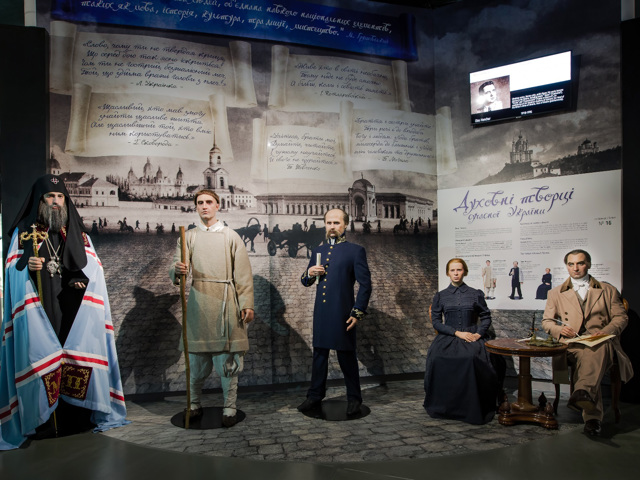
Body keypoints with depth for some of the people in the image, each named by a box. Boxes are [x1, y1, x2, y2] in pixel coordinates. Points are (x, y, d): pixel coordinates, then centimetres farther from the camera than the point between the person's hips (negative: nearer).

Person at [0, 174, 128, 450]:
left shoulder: (78, 234, 15)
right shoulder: (23, 231, 11)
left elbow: (93, 269, 10)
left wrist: (81, 279, -9)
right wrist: (27, 266, -16)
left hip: (74, 310, 2)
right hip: (38, 311, -1)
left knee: (77, 356, -3)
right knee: (40, 358, -6)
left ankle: (78, 416, 6)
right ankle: (42, 421, 2)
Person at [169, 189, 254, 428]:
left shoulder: (231, 237, 8)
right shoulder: (189, 236, 12)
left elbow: (243, 274, 4)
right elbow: (175, 268, 2)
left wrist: (247, 304, -4)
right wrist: (177, 271, -23)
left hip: (225, 303, -1)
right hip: (198, 303, 2)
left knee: (227, 359, 1)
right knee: (197, 359, 7)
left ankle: (229, 409, 12)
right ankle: (195, 404, 25)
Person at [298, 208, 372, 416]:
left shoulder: (355, 250, -2)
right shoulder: (318, 250, 14)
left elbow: (365, 284, -5)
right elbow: (306, 282, 20)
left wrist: (358, 312, -10)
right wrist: (309, 274, -4)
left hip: (342, 313, -5)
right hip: (320, 313, 5)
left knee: (346, 356, 5)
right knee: (319, 354, 13)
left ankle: (354, 399, 20)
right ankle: (315, 396, 26)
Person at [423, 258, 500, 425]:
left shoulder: (475, 294, 12)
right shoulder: (440, 296, 12)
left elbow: (486, 317, 15)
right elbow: (436, 321, 6)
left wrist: (479, 333, -4)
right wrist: (457, 333, -7)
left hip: (471, 337, -1)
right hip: (447, 337, 1)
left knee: (472, 358, -36)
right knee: (438, 359, -32)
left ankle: (473, 409, -20)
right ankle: (441, 406, -14)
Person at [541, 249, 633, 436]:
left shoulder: (608, 290, 22)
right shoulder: (556, 293, 21)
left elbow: (621, 317, 13)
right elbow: (547, 321, 16)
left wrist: (606, 332, -8)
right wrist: (559, 329, -8)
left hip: (601, 343, 0)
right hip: (571, 344, 0)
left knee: (595, 349, -39)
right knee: (586, 355, -35)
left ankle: (583, 392, -61)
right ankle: (593, 417, -41)